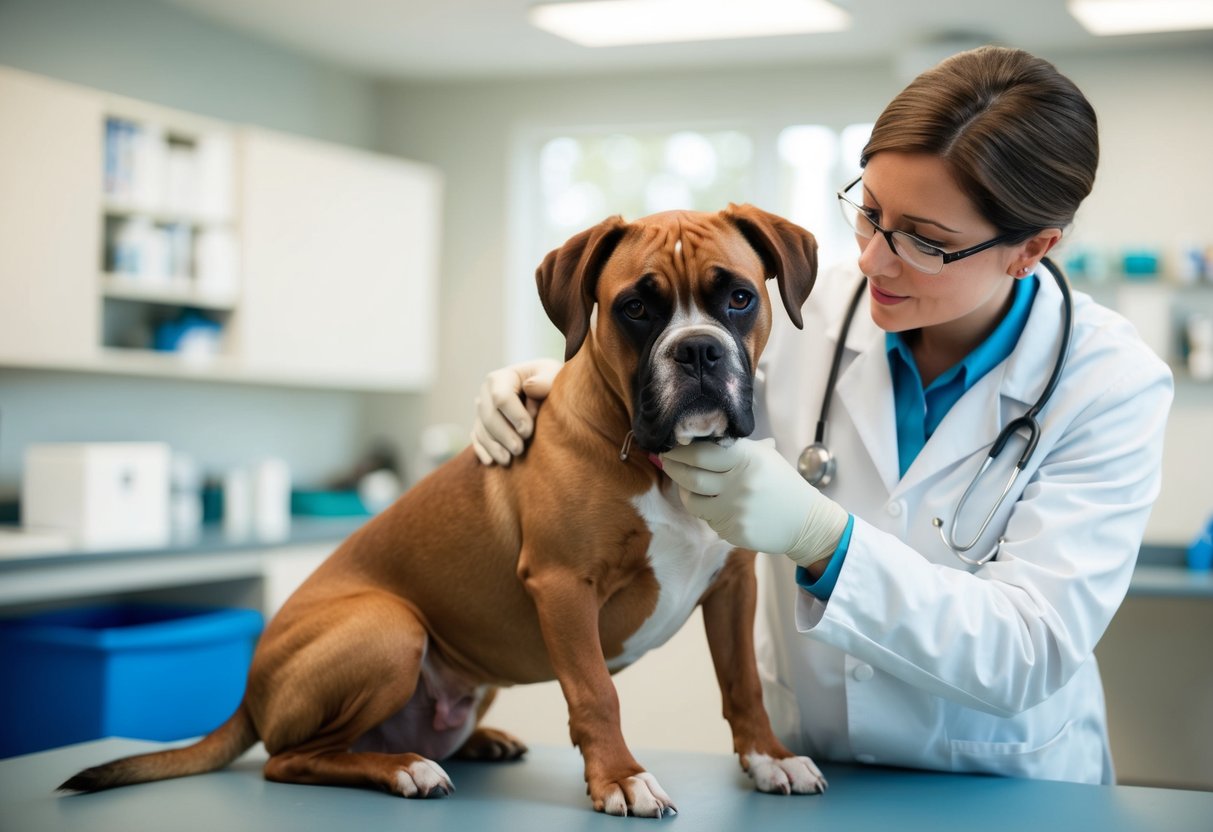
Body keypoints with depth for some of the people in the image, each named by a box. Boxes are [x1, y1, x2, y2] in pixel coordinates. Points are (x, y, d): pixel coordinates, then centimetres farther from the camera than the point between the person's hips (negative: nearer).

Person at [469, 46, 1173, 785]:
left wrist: (817, 533, -34)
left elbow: (1032, 656, -23)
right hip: (799, 771, 2)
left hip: (1002, 796, -1)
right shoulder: (816, 313, -7)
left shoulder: (1114, 385, -14)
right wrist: (561, 386, -12)